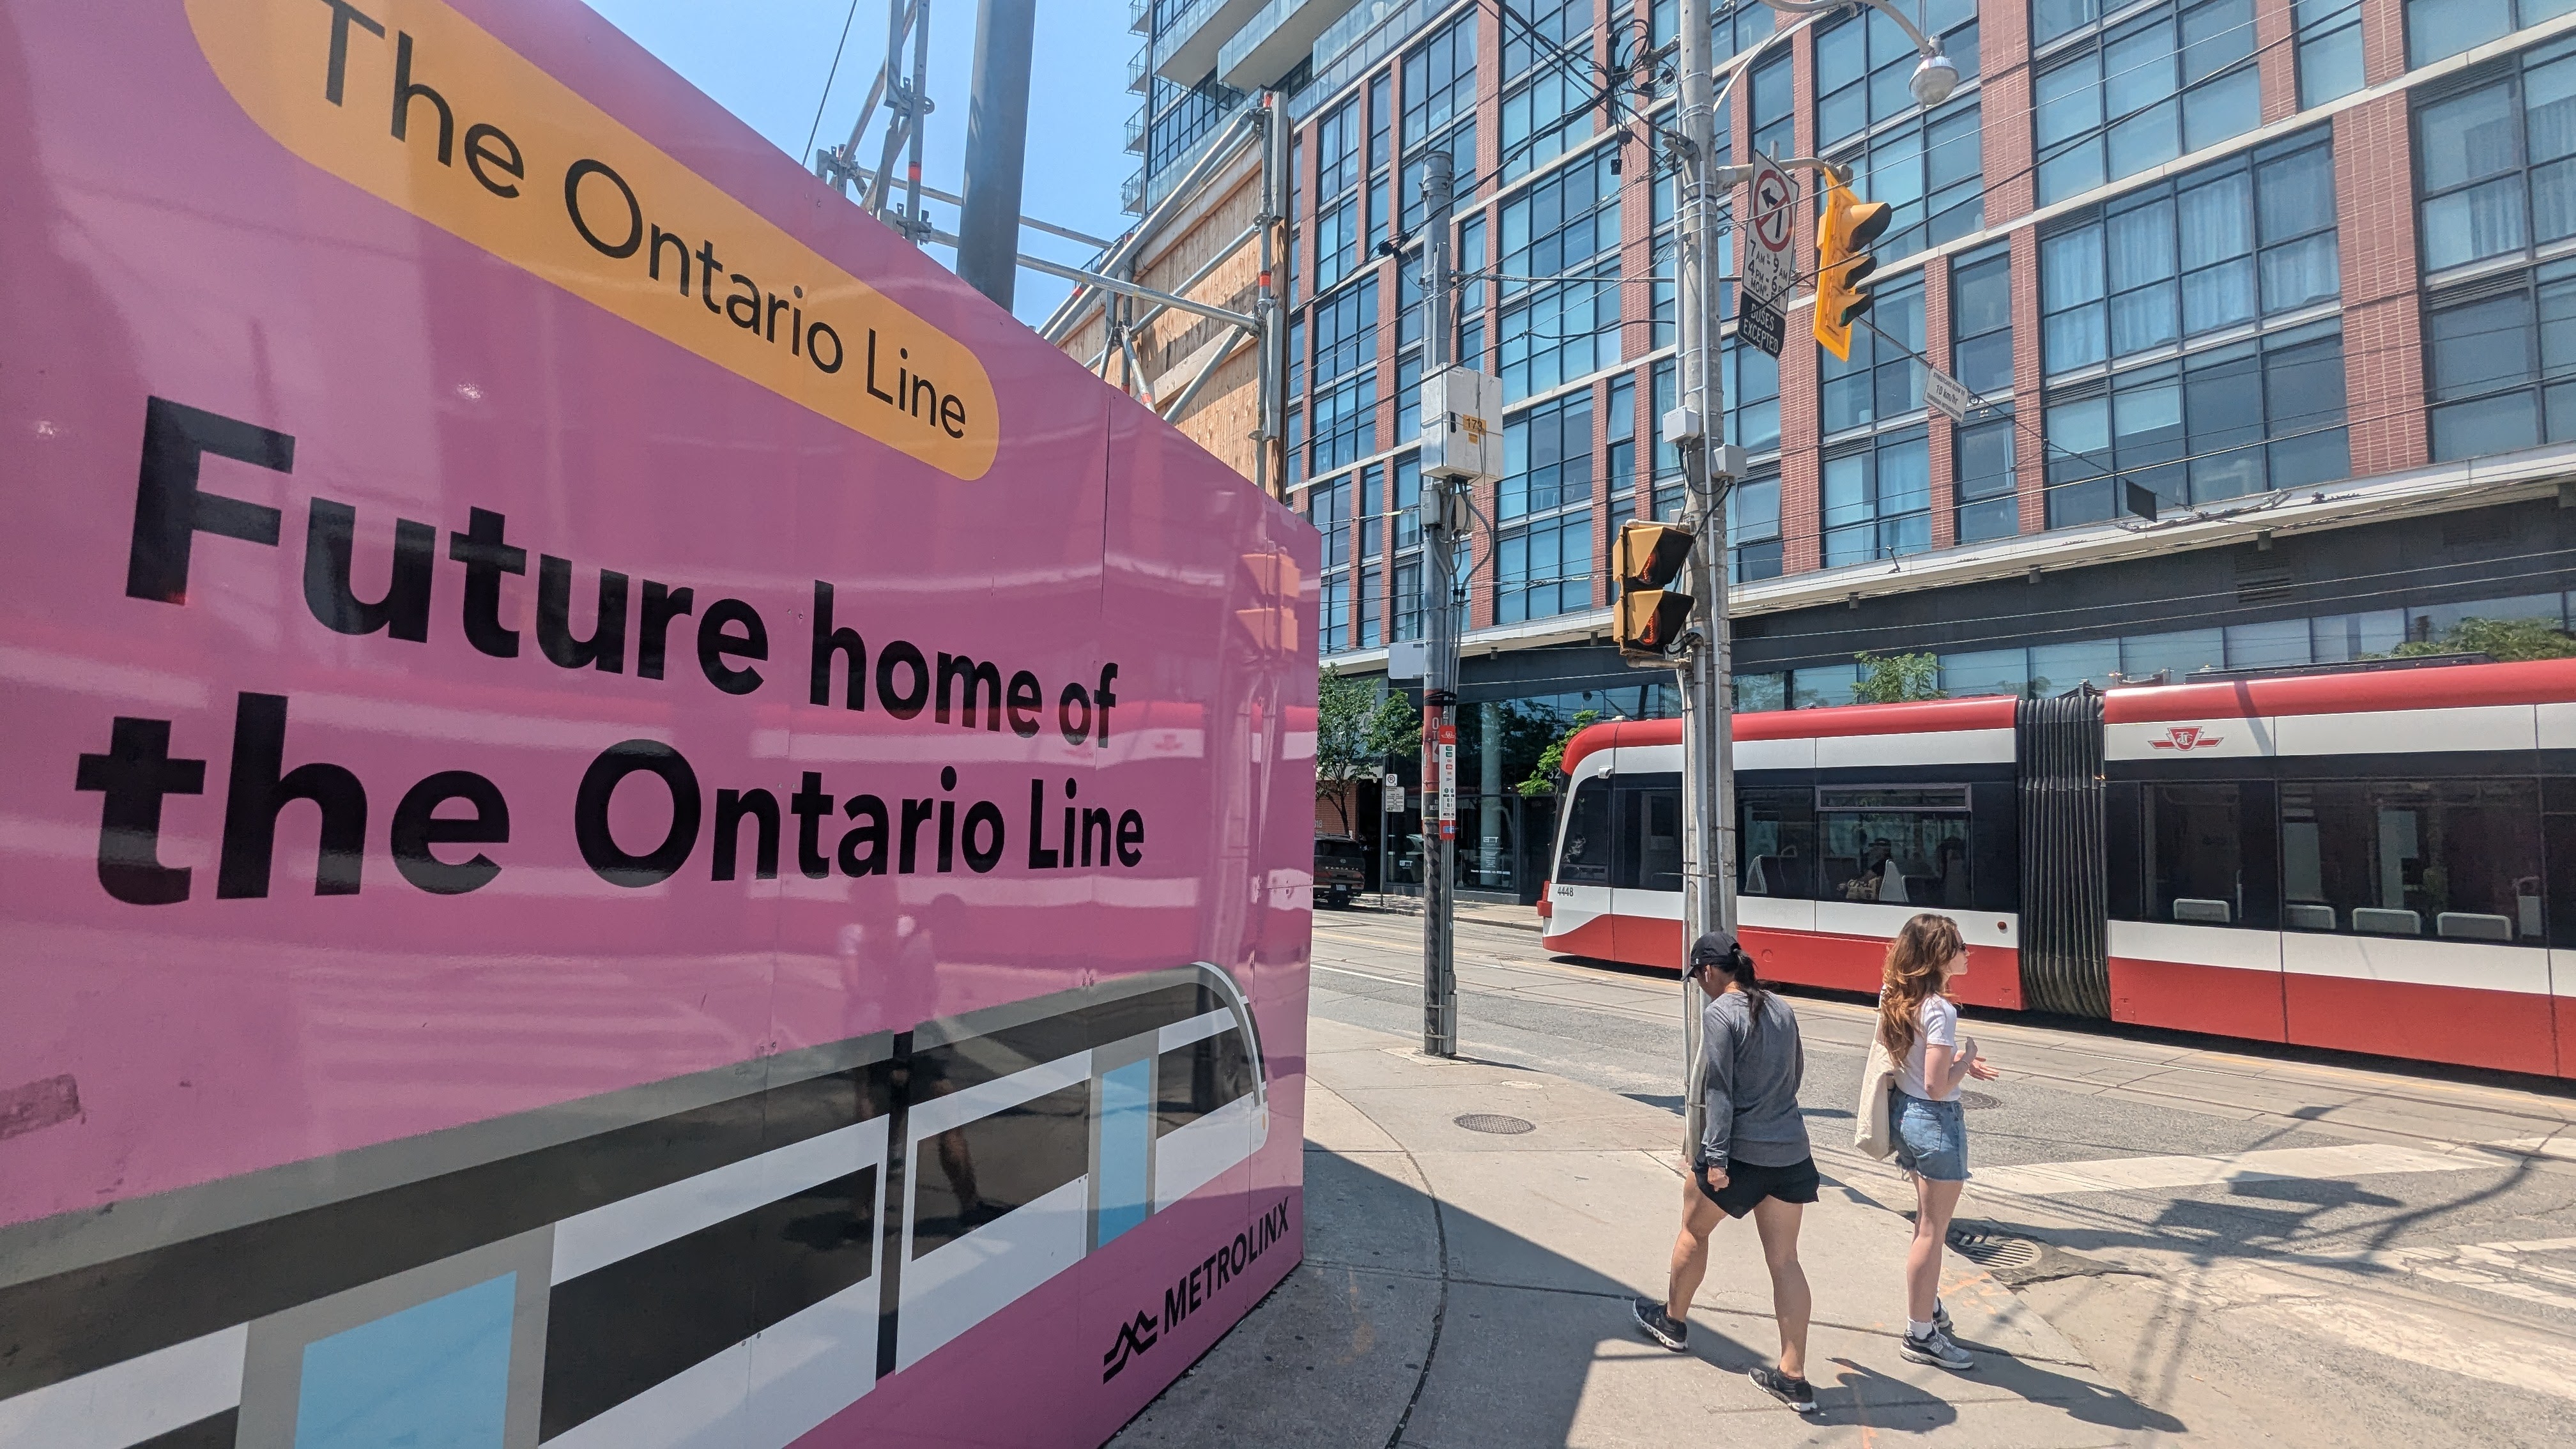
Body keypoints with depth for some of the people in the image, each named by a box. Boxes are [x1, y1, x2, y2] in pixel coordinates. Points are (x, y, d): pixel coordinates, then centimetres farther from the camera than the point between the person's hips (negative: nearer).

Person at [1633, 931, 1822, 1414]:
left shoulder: (1719, 1013, -15)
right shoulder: (1782, 1009, 6)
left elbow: (1719, 1090, -18)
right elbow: (1797, 1072, 17)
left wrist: (1715, 1157, -16)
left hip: (1741, 1152, -6)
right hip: (1792, 1152, 6)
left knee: (1694, 1231, 17)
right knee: (1785, 1260, 9)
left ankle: (1672, 1320, 35)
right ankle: (1793, 1378, 11)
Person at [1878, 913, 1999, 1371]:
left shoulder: (1897, 997, 2)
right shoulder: (1940, 1011, -24)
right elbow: (1937, 1087, -23)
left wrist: (1958, 1062, 8)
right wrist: (1966, 1058, -8)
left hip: (1904, 1111, 9)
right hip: (1936, 1122, -9)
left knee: (1927, 1222, 25)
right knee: (1932, 1231, 5)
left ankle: (1928, 1307, 41)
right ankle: (1921, 1335, 16)